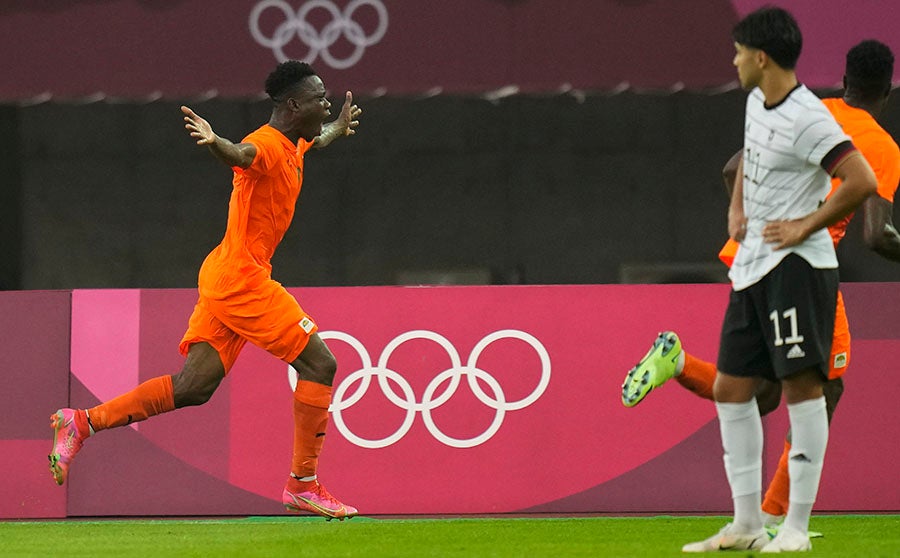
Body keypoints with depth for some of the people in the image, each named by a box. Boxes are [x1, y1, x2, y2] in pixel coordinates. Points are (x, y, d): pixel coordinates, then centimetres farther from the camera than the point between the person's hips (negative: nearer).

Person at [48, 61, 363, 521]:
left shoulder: (293, 145, 14)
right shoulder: (267, 145, -16)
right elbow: (240, 155, -41)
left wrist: (340, 127, 55)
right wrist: (214, 142, -62)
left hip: (227, 280, 10)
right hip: (242, 279, -10)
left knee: (192, 388, 4)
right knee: (319, 363, -5)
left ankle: (82, 422, 4)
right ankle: (303, 485, 0)